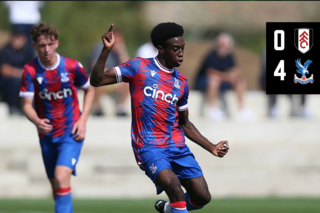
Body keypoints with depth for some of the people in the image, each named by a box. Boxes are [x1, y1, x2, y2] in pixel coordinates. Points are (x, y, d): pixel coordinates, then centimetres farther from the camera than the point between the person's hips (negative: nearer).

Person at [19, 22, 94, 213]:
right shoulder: (31, 70, -9)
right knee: (56, 187, 13)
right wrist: (37, 121, -35)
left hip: (71, 132, -3)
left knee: (61, 178, -23)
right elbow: (27, 105, -12)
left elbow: (90, 90, 8)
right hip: (47, 134, 3)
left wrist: (83, 120, -4)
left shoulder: (72, 67, -10)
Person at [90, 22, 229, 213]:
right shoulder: (139, 67, -1)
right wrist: (106, 50, -17)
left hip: (177, 147, 5)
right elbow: (97, 81, -4)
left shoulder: (181, 83, 12)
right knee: (172, 183, -31)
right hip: (149, 146, -5)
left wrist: (212, 147, 14)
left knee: (202, 197, -3)